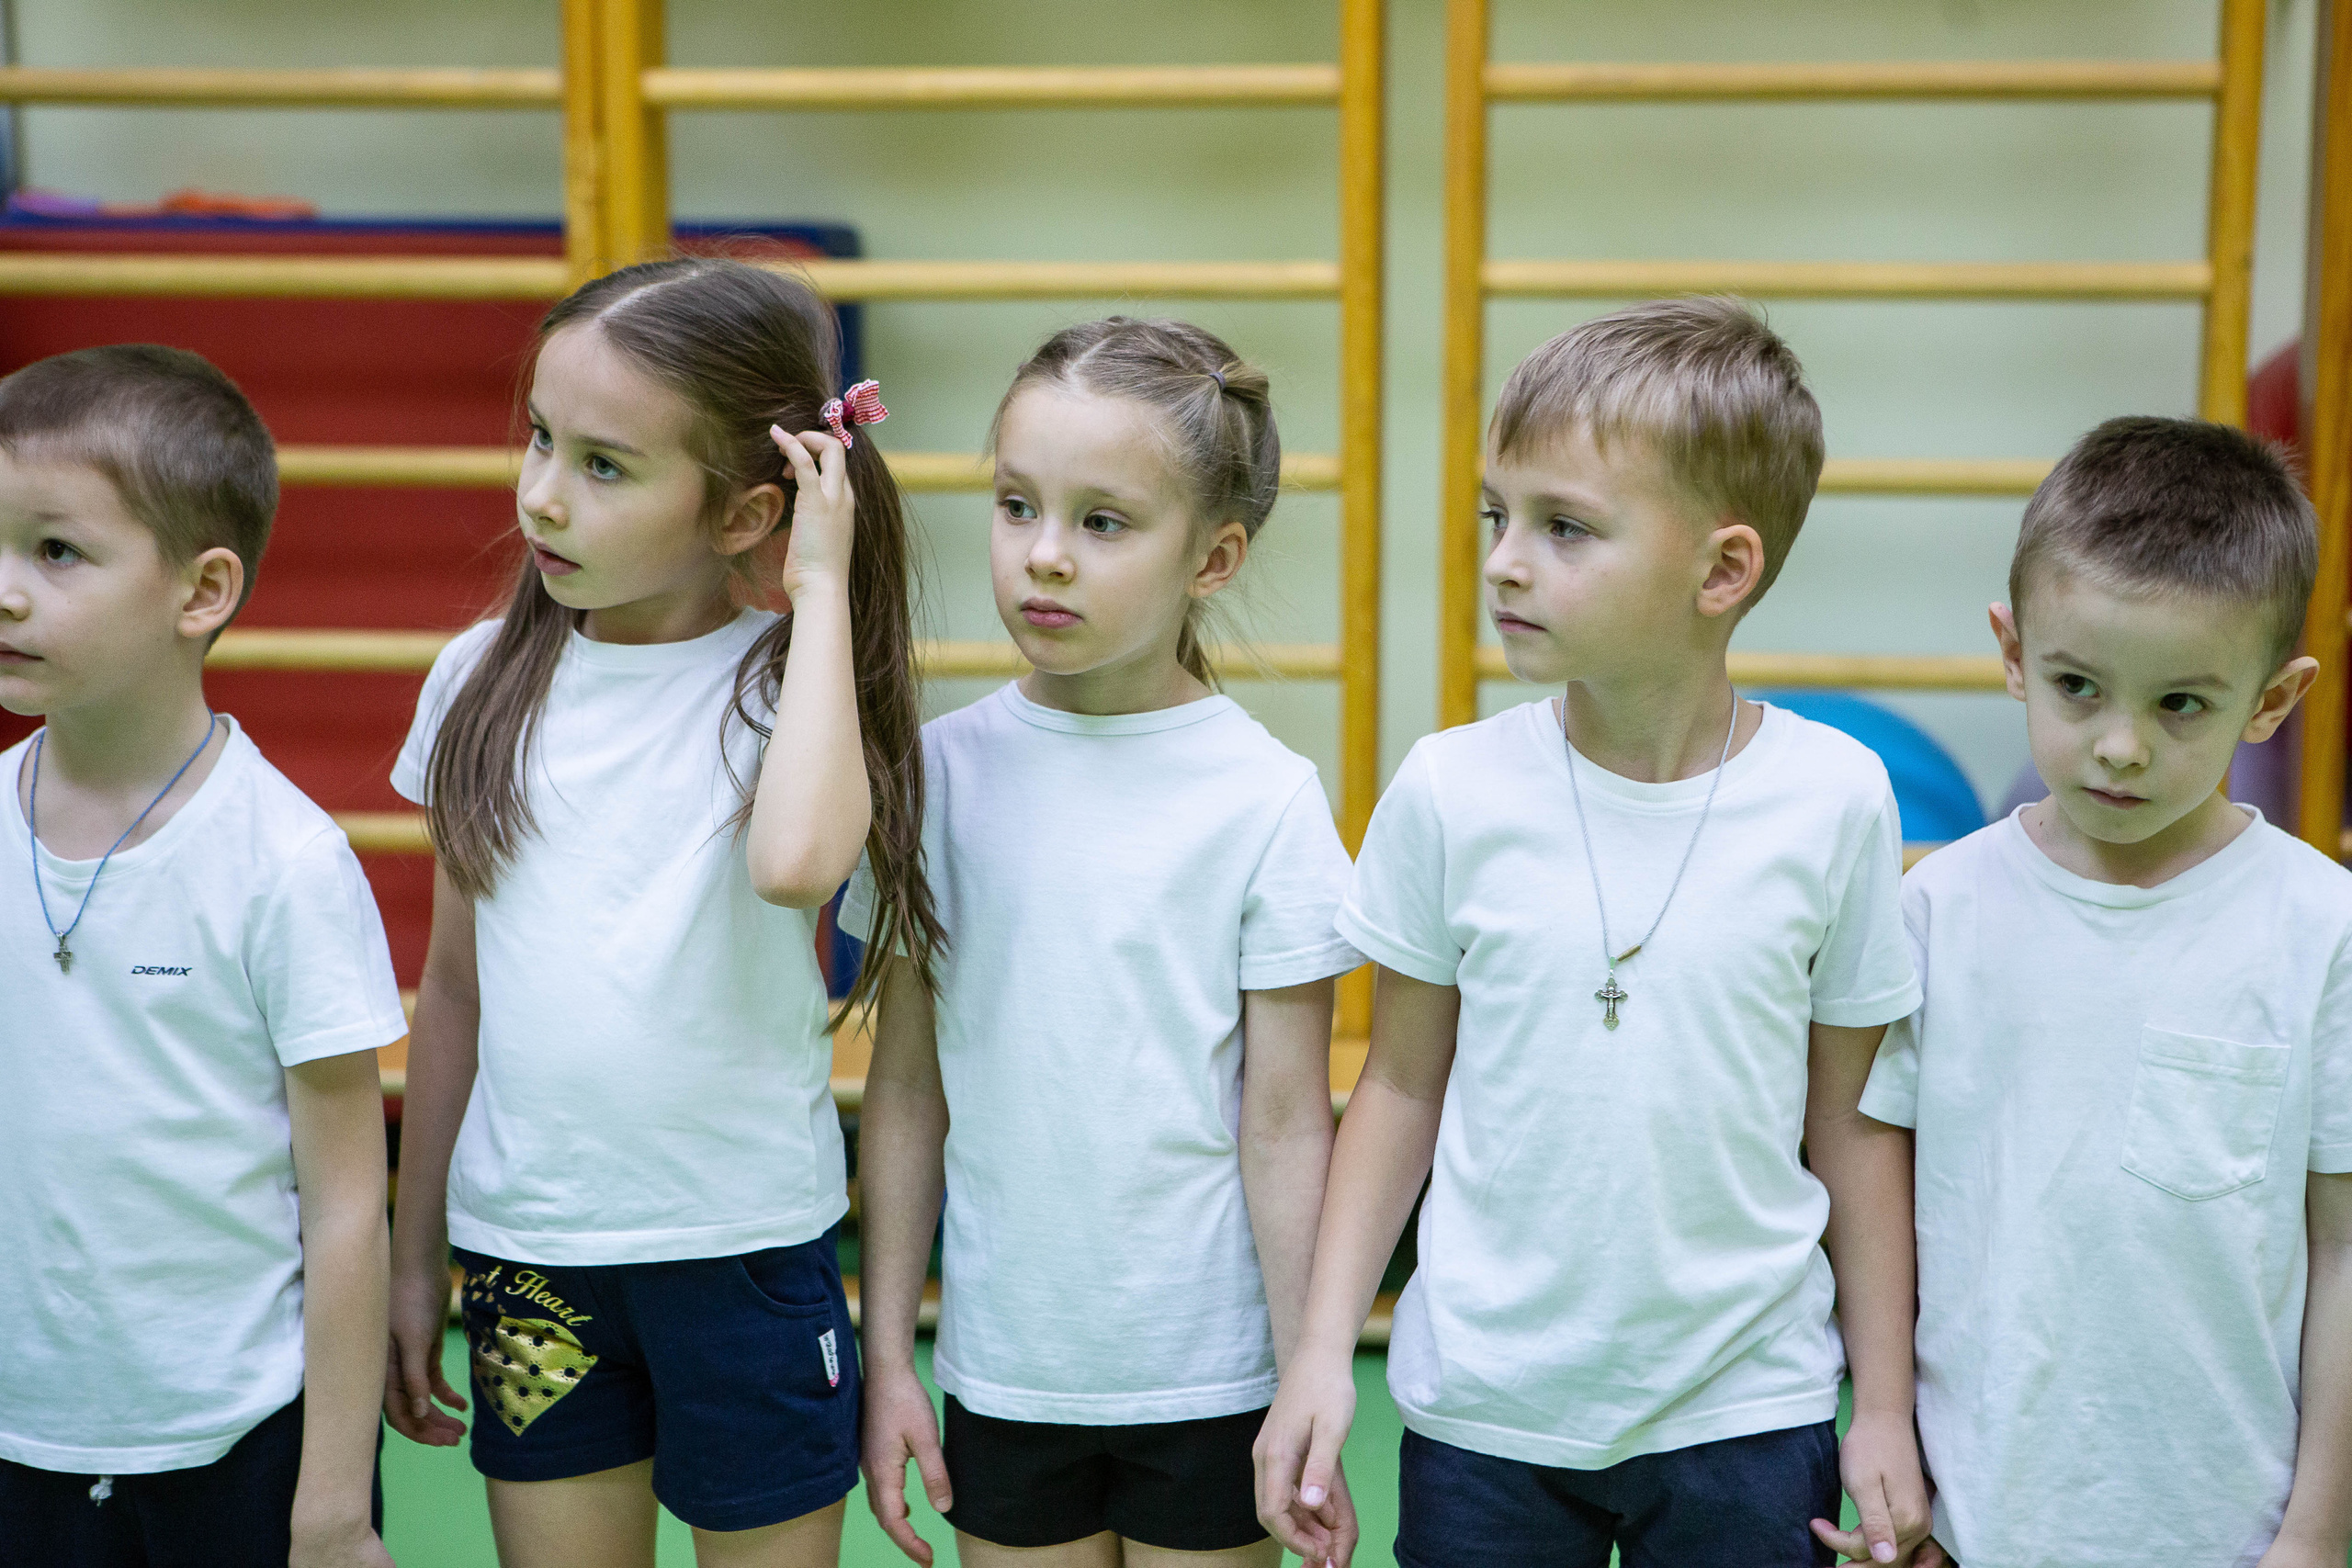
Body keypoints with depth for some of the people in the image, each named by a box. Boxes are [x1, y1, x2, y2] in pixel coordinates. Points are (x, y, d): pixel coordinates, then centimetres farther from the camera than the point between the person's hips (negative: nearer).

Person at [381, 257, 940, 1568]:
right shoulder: (485, 680, 2)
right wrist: (416, 1258, 14)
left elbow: (794, 860, -34)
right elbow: (456, 983, 10)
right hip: (525, 1246, 4)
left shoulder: (781, 678, -10)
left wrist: (822, 590, -23)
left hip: (745, 1247, -3)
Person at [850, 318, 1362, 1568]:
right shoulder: (941, 771, -2)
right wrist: (886, 1352, 4)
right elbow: (906, 1089, 3)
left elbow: (1286, 1128, -6)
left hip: (1207, 1376, -2)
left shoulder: (1264, 798, -9)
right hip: (1003, 1367, 2)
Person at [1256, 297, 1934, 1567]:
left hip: (1745, 1412, 0)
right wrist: (1321, 1350, -1)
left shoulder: (1834, 798, -8)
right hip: (1483, 1408, 1)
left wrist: (1884, 1411, 4)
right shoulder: (1451, 790, -7)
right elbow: (1403, 1084, 3)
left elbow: (1853, 1122, 0)